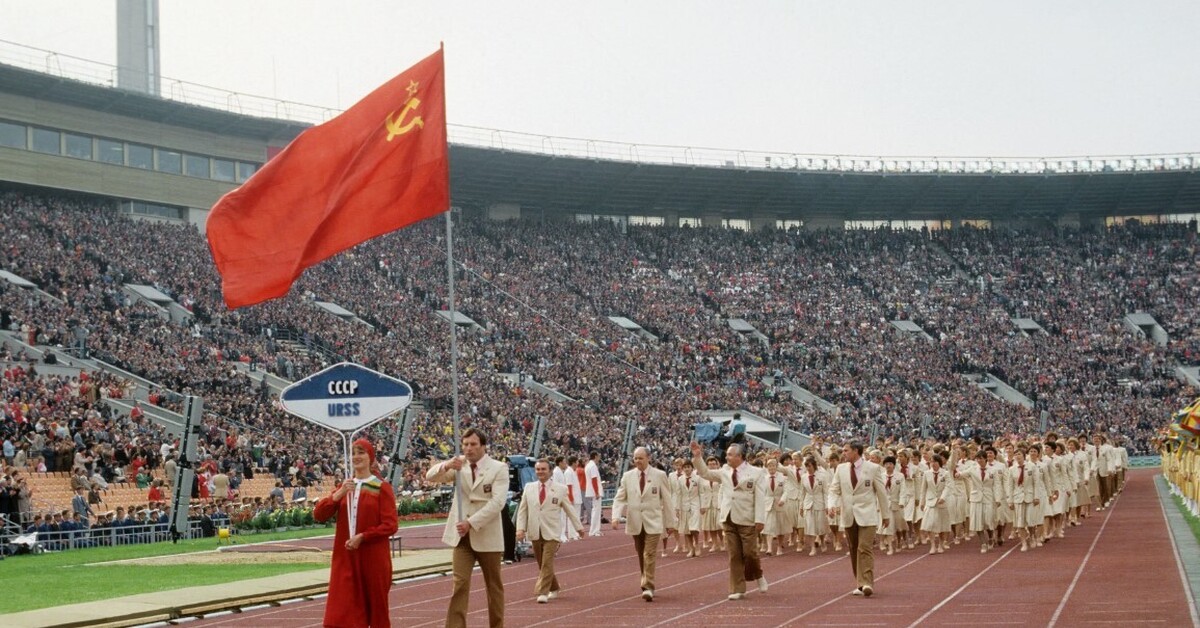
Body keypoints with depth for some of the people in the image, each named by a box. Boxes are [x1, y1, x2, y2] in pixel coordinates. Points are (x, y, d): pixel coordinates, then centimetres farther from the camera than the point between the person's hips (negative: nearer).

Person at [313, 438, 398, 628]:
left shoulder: (382, 488, -3)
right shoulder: (344, 487, 11)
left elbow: (390, 525, -9)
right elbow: (319, 515, 0)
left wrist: (362, 537, -19)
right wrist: (338, 494, -15)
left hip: (373, 558, -4)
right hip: (346, 558, 4)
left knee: (376, 607, 6)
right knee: (341, 612, -2)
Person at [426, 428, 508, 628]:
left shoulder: (499, 468, -7)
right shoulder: (458, 465, 6)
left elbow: (497, 502, -17)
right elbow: (431, 476, -1)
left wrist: (471, 523, -25)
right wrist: (446, 466, -23)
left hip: (487, 536, -2)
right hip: (462, 535, 2)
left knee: (494, 585, 9)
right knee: (460, 583, -6)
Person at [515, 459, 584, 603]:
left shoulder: (560, 489, 0)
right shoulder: (529, 488, 6)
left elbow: (569, 509, 8)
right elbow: (522, 510, 8)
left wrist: (579, 526, 11)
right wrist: (520, 528, -3)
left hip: (551, 533, -3)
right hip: (535, 532, 3)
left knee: (547, 563, -13)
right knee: (541, 564, 12)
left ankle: (542, 593, -12)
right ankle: (553, 589, 31)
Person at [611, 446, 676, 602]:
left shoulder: (659, 475, -1)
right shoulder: (628, 476, 4)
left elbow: (667, 500, 3)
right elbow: (619, 498, 4)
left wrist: (670, 522, 3)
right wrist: (615, 517, -13)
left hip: (653, 523, -3)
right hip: (635, 523, 3)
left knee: (649, 555, -12)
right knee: (641, 556, 10)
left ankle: (648, 587, -11)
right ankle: (647, 584, 23)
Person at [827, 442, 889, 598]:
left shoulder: (873, 468, -1)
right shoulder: (841, 469, 8)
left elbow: (881, 492, 4)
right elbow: (834, 490, 7)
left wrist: (886, 514, 8)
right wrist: (832, 505, -13)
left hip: (867, 515, -4)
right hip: (848, 515, 4)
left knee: (864, 548, -14)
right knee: (853, 550, 8)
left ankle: (867, 583, -15)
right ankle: (861, 583, 17)